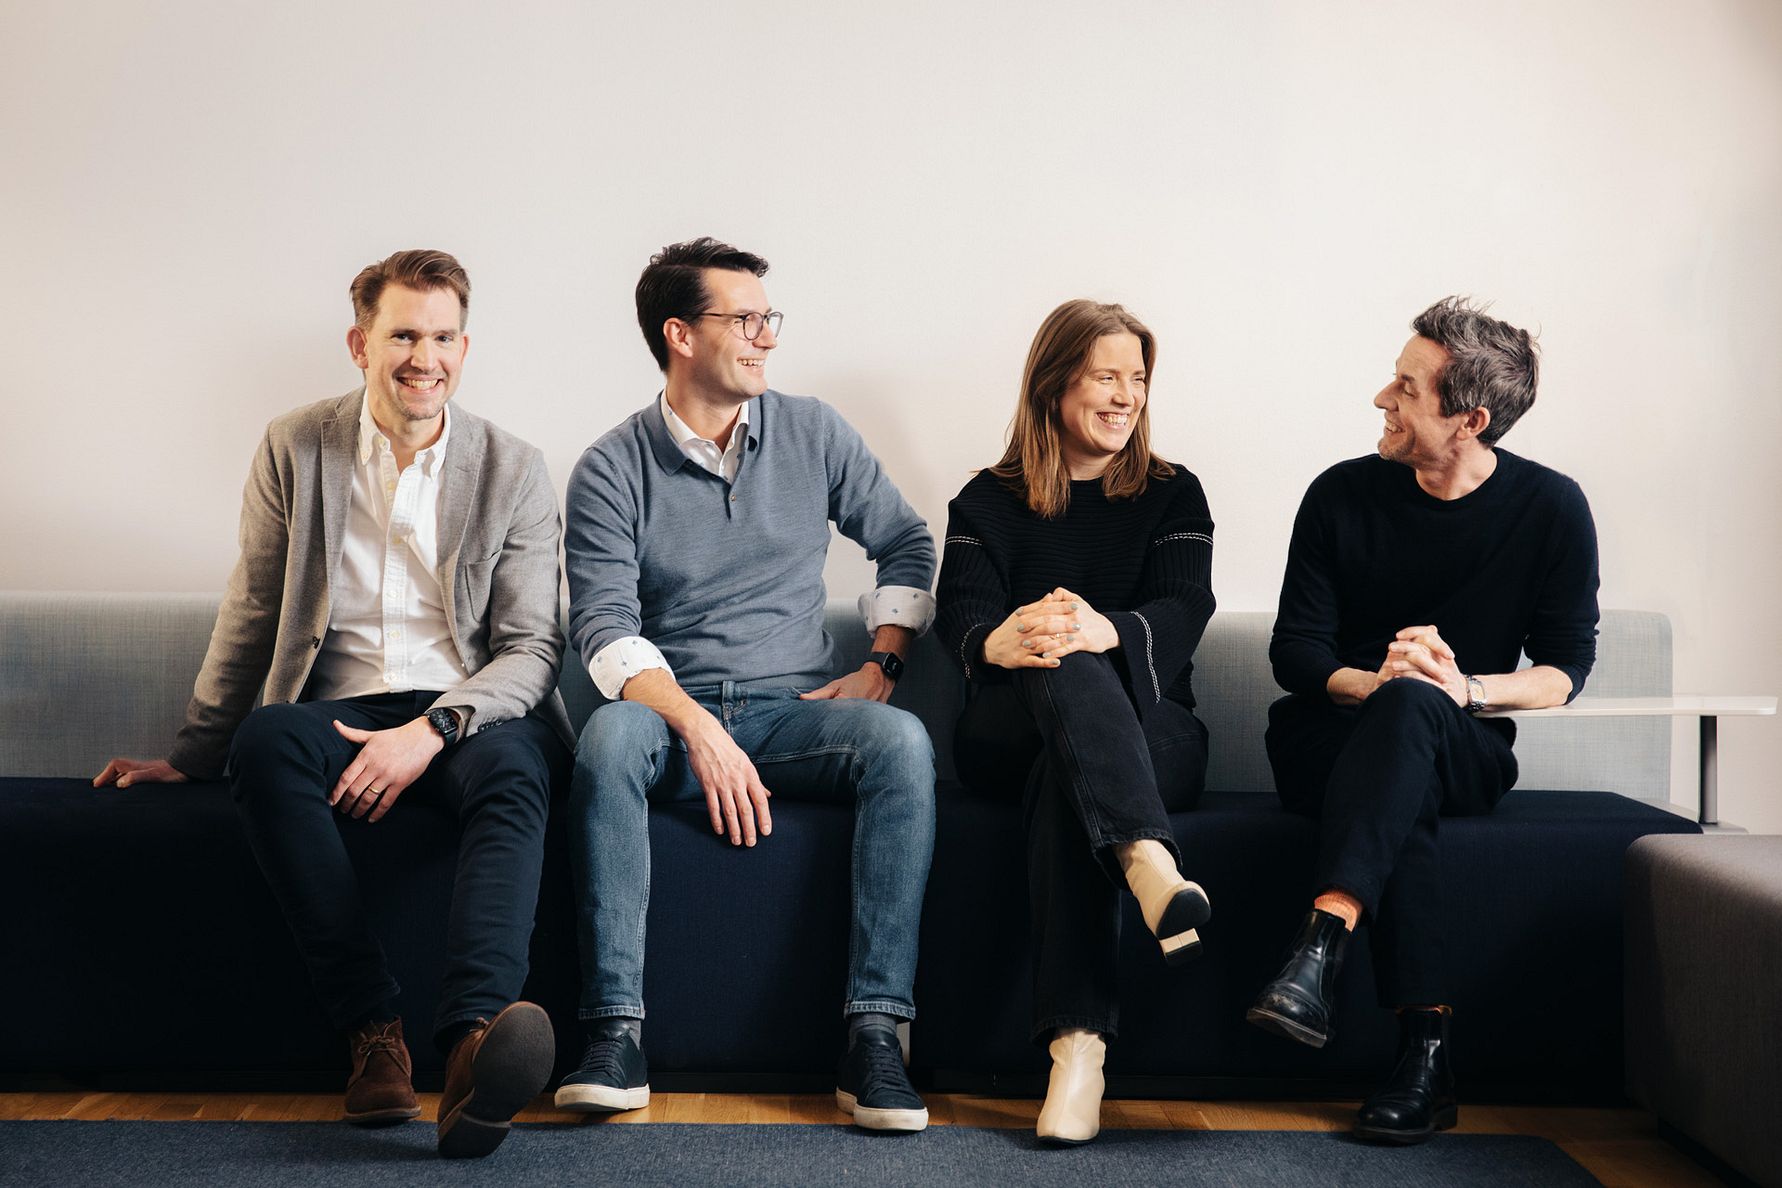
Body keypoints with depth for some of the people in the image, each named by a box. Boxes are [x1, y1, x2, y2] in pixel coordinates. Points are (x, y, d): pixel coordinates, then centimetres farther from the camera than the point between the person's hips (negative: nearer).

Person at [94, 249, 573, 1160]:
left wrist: (431, 729, -15)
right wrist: (191, 756, 15)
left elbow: (532, 648, 1)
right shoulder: (296, 450, 8)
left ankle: (473, 1038, -59)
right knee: (265, 740, -34)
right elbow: (252, 617, 14)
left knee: (511, 771, -36)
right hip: (340, 715, 1)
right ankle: (373, 1032, -35)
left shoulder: (512, 470, 4)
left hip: (467, 715, -1)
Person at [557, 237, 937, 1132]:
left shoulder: (813, 434, 9)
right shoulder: (611, 470, -1)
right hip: (671, 714, -2)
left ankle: (874, 1036, -31)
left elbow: (905, 543, 19)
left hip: (796, 714, 2)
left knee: (901, 741, -30)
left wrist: (881, 662, 4)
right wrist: (700, 728, -25)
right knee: (609, 736, -36)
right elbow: (605, 627, -11)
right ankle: (615, 1035, -33)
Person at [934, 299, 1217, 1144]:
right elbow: (961, 615, -4)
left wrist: (1106, 631, -31)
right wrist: (999, 641, -32)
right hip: (1008, 736, 0)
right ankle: (1150, 862, -61)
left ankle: (1078, 1042, -52)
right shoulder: (987, 503, 16)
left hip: (1153, 732, 1)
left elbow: (1182, 615, -4)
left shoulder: (1172, 496, 15)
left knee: (1067, 774, -37)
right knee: (1063, 670, -37)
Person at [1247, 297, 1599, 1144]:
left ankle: (1321, 943, -56)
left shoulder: (1551, 509, -2)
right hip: (1328, 743, 1)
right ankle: (1425, 1044, -45)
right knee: (1403, 801, -38)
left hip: (1462, 752, -1)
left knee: (1416, 702, -39)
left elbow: (1566, 668, 0)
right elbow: (1295, 651, 0)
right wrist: (1373, 684, -22)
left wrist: (1465, 688, -20)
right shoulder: (1343, 495, 0)